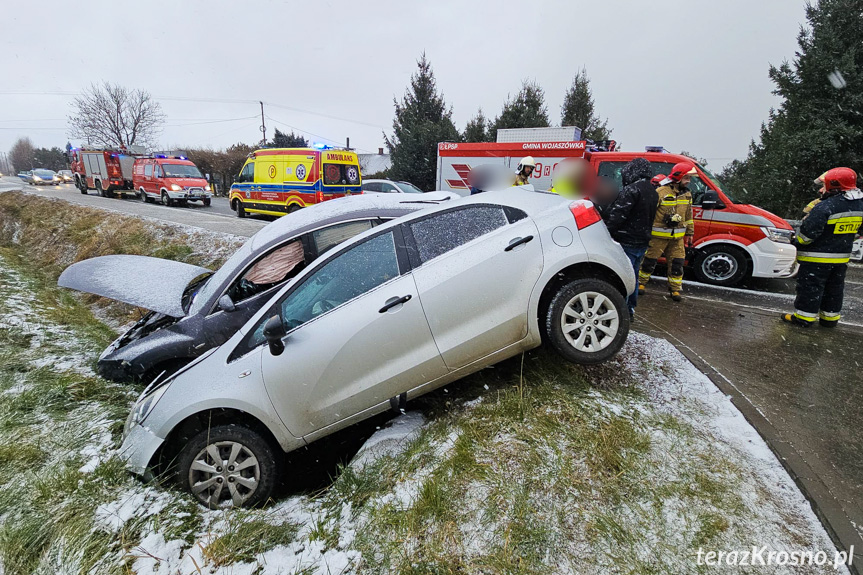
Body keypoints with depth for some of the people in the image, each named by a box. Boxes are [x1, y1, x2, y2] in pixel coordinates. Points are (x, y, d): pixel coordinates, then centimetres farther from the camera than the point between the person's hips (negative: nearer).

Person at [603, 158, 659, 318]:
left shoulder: (632, 190, -17)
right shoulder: (653, 192, 14)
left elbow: (617, 215, -22)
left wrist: (605, 232, -16)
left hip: (627, 243, -9)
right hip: (642, 242, 9)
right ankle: (630, 310, 28)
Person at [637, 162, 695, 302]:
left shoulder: (687, 194, 11)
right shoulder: (660, 192, -11)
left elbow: (689, 216, 19)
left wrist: (689, 233, 19)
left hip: (677, 237, 6)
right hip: (658, 236, -5)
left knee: (677, 263, 7)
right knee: (649, 260, 4)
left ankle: (675, 289, 18)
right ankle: (641, 283, 20)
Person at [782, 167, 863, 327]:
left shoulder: (825, 207, -23)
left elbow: (807, 232, -23)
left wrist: (798, 241, -6)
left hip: (817, 257, -8)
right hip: (842, 257, 8)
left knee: (810, 287, 1)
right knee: (834, 288, 17)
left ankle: (804, 317, 6)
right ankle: (830, 317, 27)